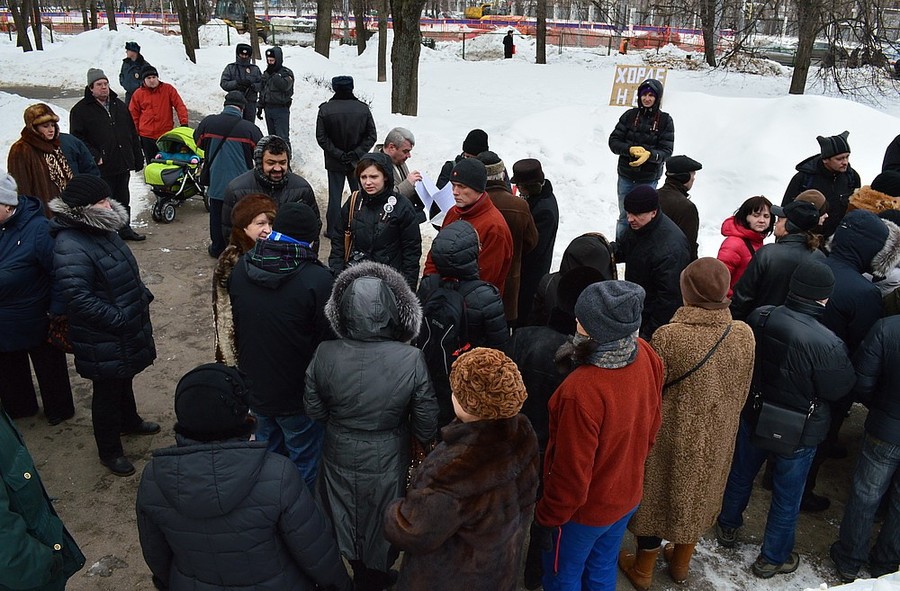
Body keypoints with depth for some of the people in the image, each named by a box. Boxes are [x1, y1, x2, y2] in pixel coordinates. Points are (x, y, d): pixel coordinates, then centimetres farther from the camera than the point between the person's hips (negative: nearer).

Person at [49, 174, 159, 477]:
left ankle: (129, 421, 53)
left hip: (128, 330, 9)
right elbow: (78, 297, -32)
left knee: (125, 378, 28)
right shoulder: (70, 248, -28)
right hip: (103, 341, -9)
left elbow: (127, 272, 16)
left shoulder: (102, 230, 3)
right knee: (108, 390, 9)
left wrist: (143, 295, 8)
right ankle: (109, 451, 29)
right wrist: (118, 318, -27)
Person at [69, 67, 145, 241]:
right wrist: (95, 157, -18)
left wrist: (137, 159, 12)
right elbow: (77, 139, -9)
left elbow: (132, 134, 15)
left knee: (123, 199, 18)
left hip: (123, 165, 6)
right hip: (101, 168, -5)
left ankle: (125, 229, 31)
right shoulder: (80, 110, -5)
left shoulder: (119, 106, 12)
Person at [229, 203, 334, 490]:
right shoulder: (318, 279, -26)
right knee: (304, 462, 14)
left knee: (268, 448, 27)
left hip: (254, 387, 6)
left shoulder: (240, 268, -6)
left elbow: (233, 326, 6)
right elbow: (327, 338, -19)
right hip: (298, 392, -6)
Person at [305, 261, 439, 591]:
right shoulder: (411, 360, -29)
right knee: (380, 524, 26)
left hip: (340, 457, 1)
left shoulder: (325, 355, -25)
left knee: (346, 518, 30)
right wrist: (420, 441, 4)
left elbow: (314, 410, -9)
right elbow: (426, 424, -17)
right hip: (387, 462, -1)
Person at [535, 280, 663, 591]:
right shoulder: (646, 358, -17)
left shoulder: (582, 392, -39)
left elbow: (571, 475, -27)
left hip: (584, 510, -6)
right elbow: (651, 427, 1)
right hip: (628, 496, 6)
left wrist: (546, 518, -10)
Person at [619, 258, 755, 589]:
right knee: (698, 496, 25)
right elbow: (743, 391, 0)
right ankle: (680, 563, 46)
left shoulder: (668, 336, -28)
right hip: (717, 438, 4)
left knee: (658, 496, 18)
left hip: (673, 435, -4)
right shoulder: (744, 335, -15)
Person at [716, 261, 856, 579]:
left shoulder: (759, 317, -18)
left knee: (741, 474, 26)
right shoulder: (827, 344, -33)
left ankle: (728, 526, 49)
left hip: (752, 417, 4)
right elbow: (840, 389, -16)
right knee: (787, 498, 18)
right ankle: (773, 558, 37)